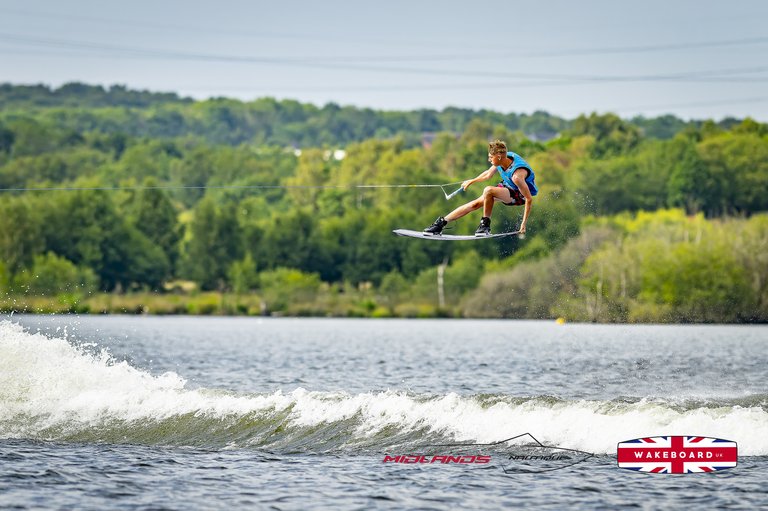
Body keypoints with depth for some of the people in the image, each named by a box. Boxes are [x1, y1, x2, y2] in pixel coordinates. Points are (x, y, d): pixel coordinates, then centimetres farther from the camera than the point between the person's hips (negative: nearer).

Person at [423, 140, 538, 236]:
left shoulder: (517, 175, -37)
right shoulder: (503, 159, -14)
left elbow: (529, 199, -30)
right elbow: (488, 174, 9)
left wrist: (523, 224, -27)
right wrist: (472, 181, 24)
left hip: (520, 195, -7)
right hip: (506, 186, 7)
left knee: (488, 190, -33)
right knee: (476, 203, -4)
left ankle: (485, 224, -17)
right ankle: (442, 222, 3)